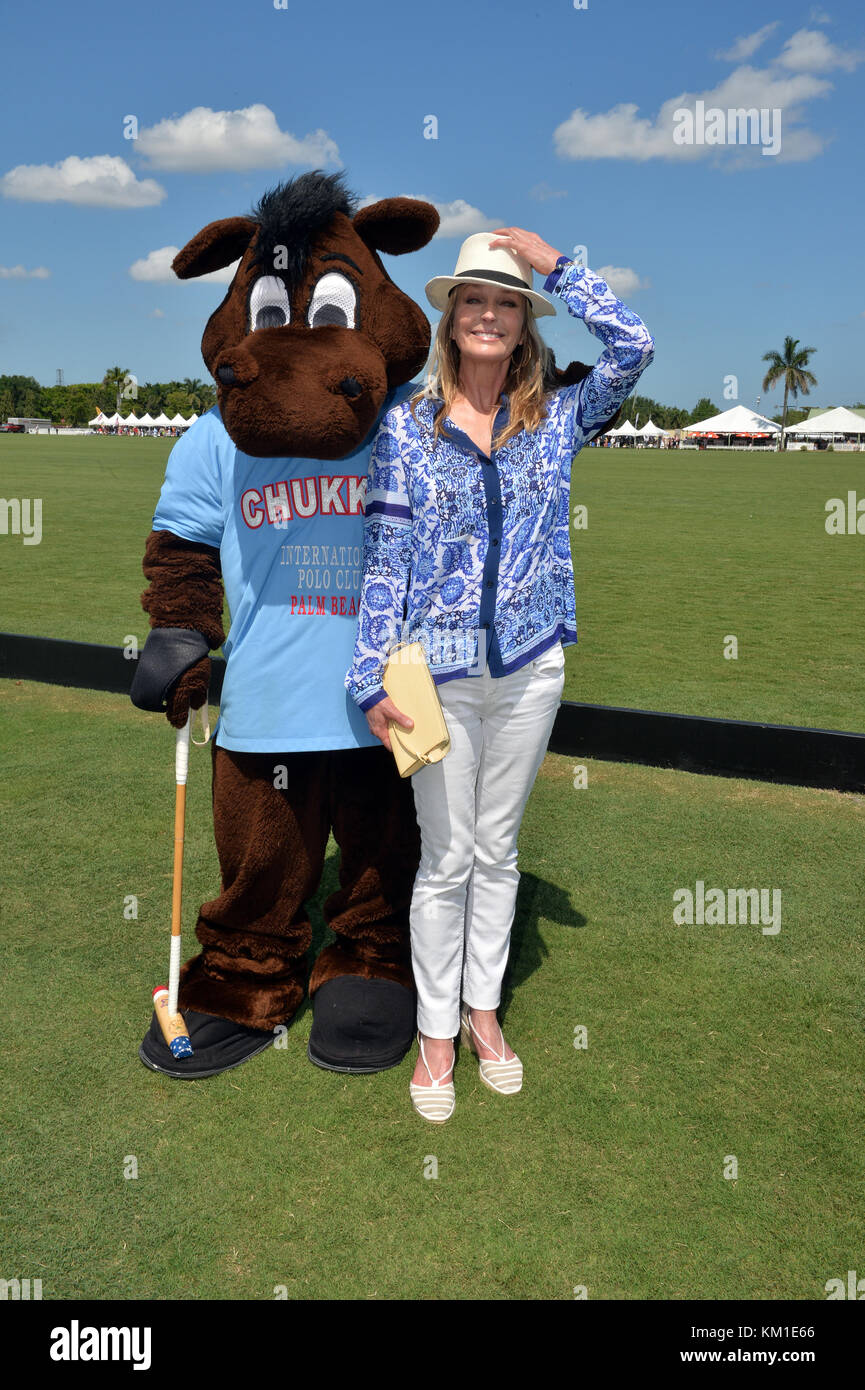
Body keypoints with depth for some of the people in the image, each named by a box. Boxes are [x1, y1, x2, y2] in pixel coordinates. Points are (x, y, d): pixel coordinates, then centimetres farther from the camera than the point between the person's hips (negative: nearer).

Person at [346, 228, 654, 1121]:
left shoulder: (555, 419, 5)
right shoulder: (406, 426, 0)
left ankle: (483, 1010, 32)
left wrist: (556, 267, -4)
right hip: (439, 670, -2)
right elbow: (384, 559, -3)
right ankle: (435, 1030, 23)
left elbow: (633, 348, -8)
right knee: (447, 858, 6)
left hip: (530, 667, 2)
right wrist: (374, 680, -9)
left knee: (497, 850, 14)